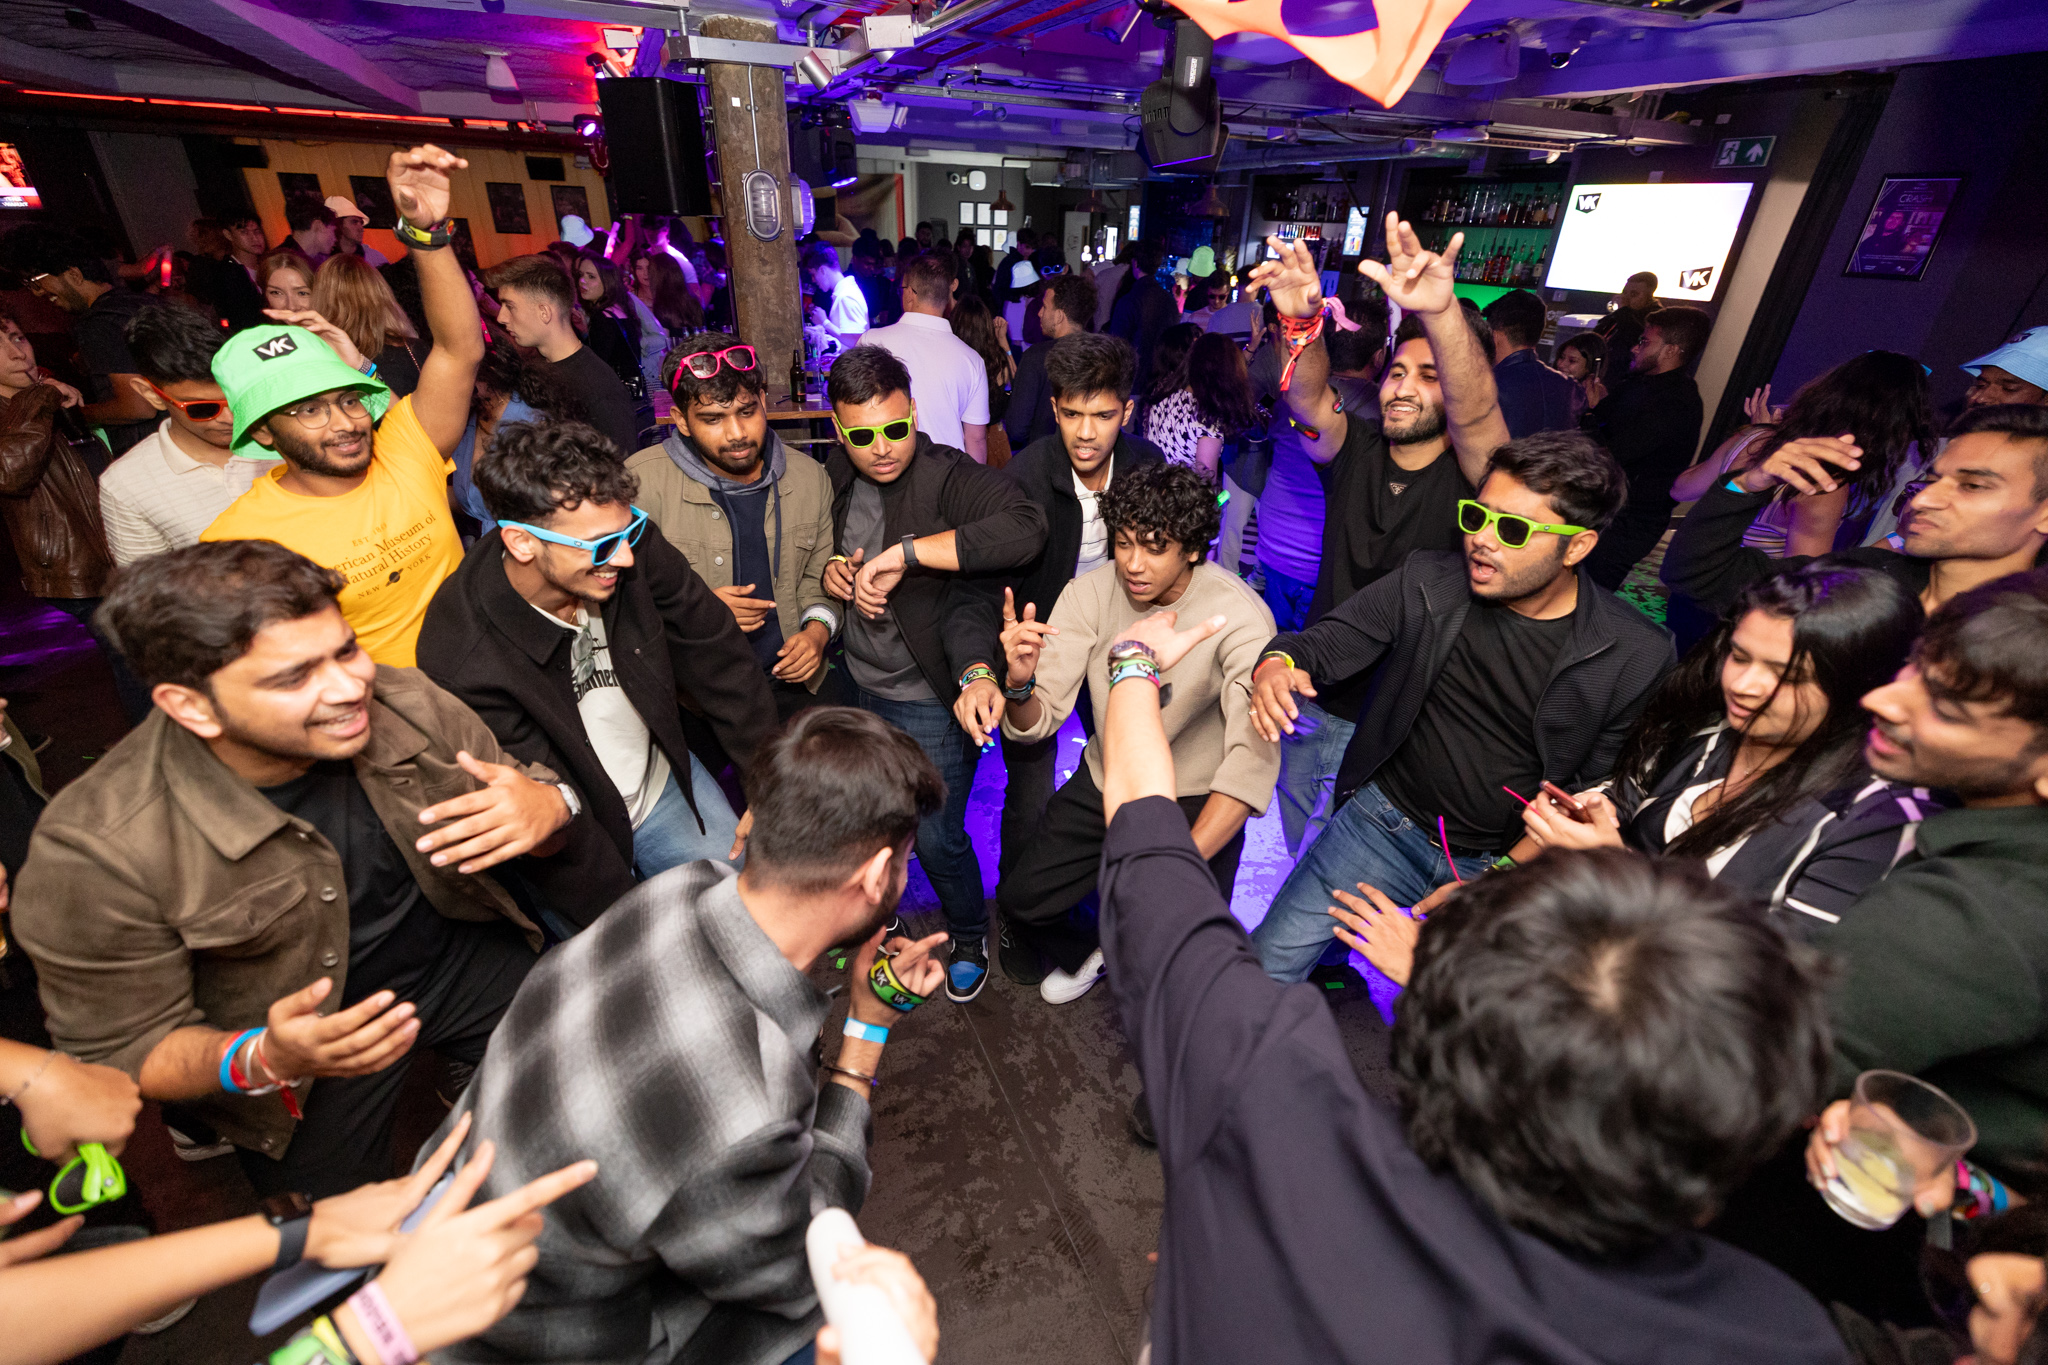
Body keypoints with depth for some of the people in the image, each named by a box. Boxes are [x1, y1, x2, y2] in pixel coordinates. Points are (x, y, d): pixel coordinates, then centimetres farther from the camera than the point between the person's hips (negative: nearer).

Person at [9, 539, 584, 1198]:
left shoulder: (406, 705, -18)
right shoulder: (96, 853, -24)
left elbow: (527, 790, -6)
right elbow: (118, 1051, -12)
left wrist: (546, 805, -31)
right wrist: (261, 1062, -33)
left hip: (461, 956, 2)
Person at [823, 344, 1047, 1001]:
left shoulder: (951, 477, -20)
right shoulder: (835, 477, -1)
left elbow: (1025, 528, -40)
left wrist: (904, 552, -38)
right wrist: (831, 573, -9)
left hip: (929, 700, -6)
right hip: (855, 686, 6)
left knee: (936, 837, 7)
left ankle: (969, 937, 40)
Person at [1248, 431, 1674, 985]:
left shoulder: (1638, 656, -11)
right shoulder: (1428, 582, -7)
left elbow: (1593, 793, -5)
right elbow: (1325, 640, -5)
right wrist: (1278, 663, -29)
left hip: (1504, 861, 0)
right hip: (1385, 819, 1)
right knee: (1264, 964, -3)